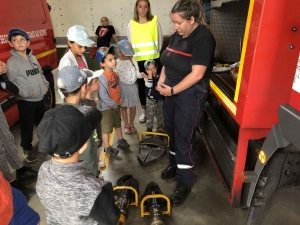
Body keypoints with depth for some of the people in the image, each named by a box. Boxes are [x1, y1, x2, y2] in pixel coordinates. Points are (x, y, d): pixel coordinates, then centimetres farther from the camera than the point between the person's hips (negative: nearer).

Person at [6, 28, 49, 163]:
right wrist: (28, 93, -23)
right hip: (25, 101, -6)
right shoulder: (12, 62, -13)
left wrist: (46, 84, 1)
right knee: (27, 127, 7)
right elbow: (12, 84, -15)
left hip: (40, 98, 6)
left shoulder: (33, 58, 8)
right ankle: (27, 150, 27)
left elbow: (40, 73, 17)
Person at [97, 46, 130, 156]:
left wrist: (121, 98, -3)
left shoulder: (116, 74, -1)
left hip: (117, 105, 8)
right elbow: (103, 95, -27)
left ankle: (120, 140, 46)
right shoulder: (102, 77, -26)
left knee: (118, 123, 25)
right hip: (107, 107, -8)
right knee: (106, 127, 7)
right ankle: (107, 147, 23)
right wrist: (114, 104, -19)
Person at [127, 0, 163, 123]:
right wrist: (132, 57, 3)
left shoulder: (155, 21, 1)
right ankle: (143, 111, 24)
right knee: (141, 85, 9)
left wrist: (156, 53, 5)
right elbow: (130, 43, 6)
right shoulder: (131, 24, 3)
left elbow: (160, 39, 5)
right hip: (138, 60, 1)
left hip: (154, 59, -1)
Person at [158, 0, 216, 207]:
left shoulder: (203, 39, -17)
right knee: (172, 131, 17)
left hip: (190, 95, -8)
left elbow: (197, 74, -23)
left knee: (184, 137, -1)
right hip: (172, 91, 8)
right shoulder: (177, 35, 7)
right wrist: (162, 80, -2)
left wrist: (172, 90, -18)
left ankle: (186, 181, 17)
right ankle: (175, 163, 40)